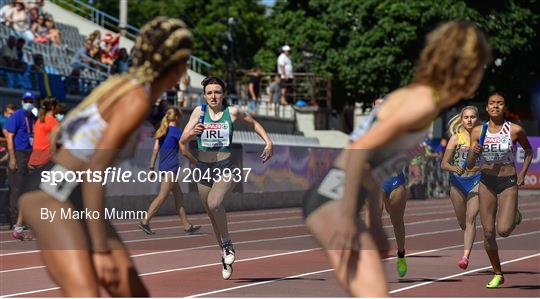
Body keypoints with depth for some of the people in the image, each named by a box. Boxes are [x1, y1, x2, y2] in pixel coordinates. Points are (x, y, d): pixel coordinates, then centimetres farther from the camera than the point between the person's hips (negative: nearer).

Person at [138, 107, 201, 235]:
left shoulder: (161, 131, 14)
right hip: (171, 167, -8)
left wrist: (151, 168, 8)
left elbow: (155, 149, 9)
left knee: (178, 195, 11)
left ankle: (187, 226, 13)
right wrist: (194, 160, 9)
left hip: (163, 167, 8)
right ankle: (145, 222, -17)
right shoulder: (177, 131, -6)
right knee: (162, 196, -10)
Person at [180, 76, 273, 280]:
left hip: (226, 167, -3)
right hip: (204, 168, 3)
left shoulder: (232, 112, -2)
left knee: (214, 202, -30)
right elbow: (183, 141, -2)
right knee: (213, 218, 10)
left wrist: (268, 142, 6)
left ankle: (227, 243, -11)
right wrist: (192, 133, -23)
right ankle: (226, 258, 27)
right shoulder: (199, 111, 1)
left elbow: (253, 123, 17)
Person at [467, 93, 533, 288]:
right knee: (488, 233, 1)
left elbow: (528, 151, 12)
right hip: (486, 182, 2)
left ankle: (514, 216, 21)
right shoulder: (477, 132, -2)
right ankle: (497, 274, 18)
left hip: (508, 183, -2)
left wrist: (522, 174, 3)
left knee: (503, 230, -16)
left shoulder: (515, 130, -7)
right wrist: (473, 153, -20)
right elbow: (470, 165, 1)